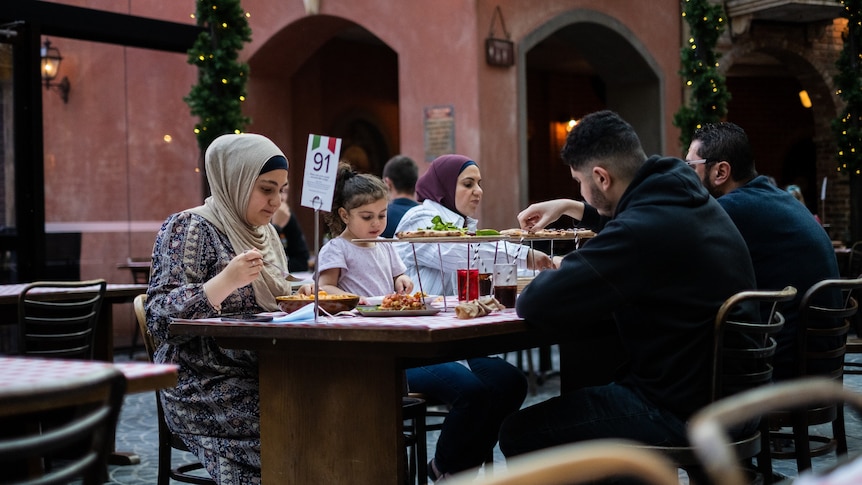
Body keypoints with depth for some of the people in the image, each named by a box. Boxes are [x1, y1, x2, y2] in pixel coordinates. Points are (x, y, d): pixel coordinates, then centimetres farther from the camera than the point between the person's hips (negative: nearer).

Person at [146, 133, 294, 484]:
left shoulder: (264, 233, 16)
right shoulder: (189, 228, -6)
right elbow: (159, 319, -14)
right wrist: (226, 281, -25)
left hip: (258, 381, 7)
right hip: (209, 392, -7)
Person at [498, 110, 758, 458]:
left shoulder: (642, 232, -25)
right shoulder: (692, 200, 5)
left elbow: (535, 304, -22)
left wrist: (557, 273, -1)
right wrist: (569, 207, 29)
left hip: (682, 414, -10)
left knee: (518, 433, -5)